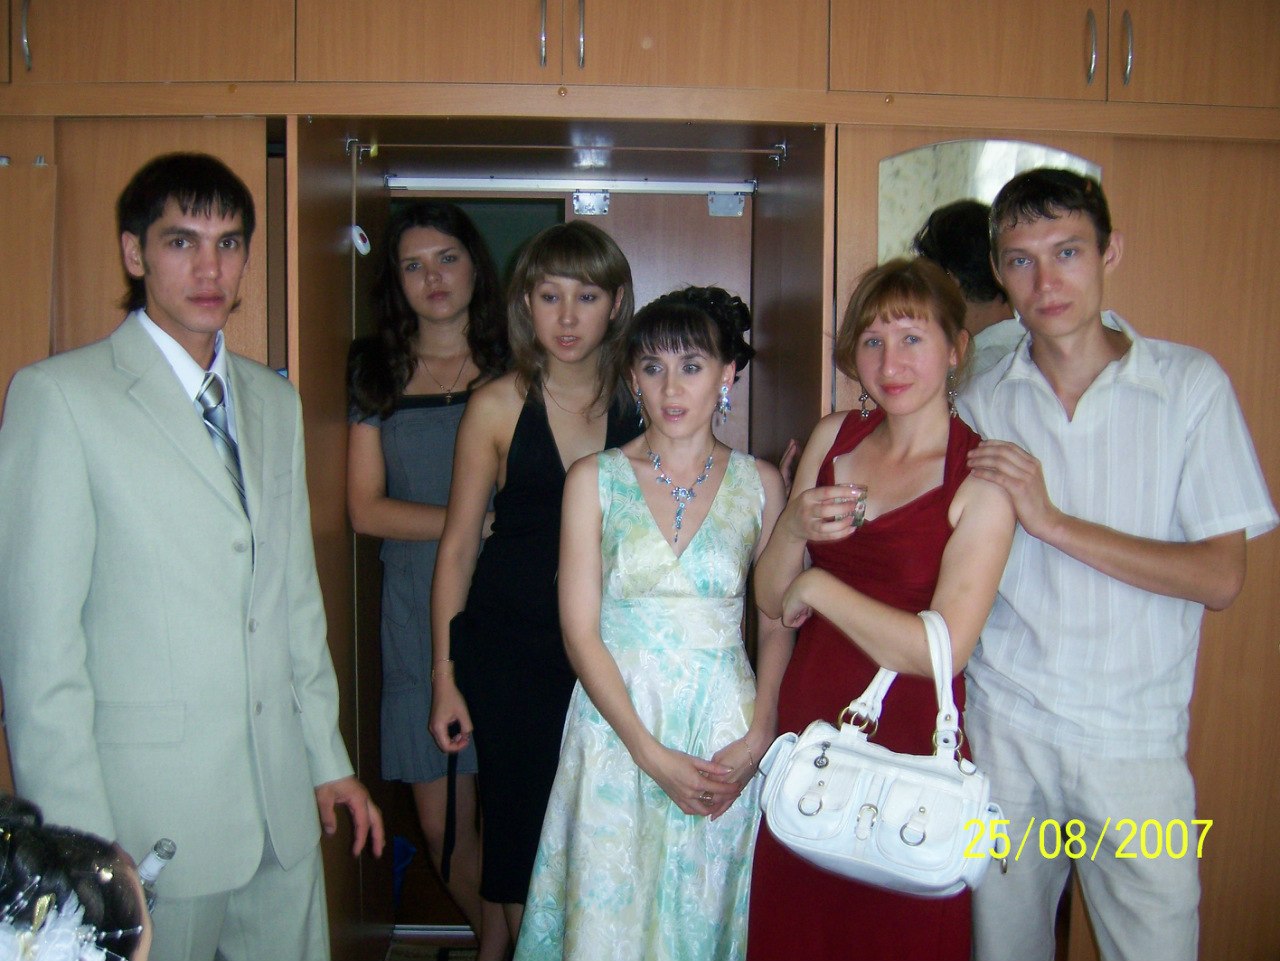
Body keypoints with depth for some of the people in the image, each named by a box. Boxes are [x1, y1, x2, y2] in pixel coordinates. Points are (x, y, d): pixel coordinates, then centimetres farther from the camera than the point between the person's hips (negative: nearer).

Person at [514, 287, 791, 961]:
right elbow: (580, 632, -5)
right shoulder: (595, 479, -1)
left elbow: (777, 624, 5)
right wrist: (652, 754, -12)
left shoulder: (759, 483, 2)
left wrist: (758, 737, -9)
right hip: (618, 729, -1)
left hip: (727, 734, 1)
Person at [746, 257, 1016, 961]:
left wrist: (819, 587, -12)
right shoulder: (834, 436, 4)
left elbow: (944, 650, -20)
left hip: (908, 744, -4)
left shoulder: (982, 479, -12)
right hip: (807, 723, 5)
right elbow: (770, 599, 6)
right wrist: (796, 528, -14)